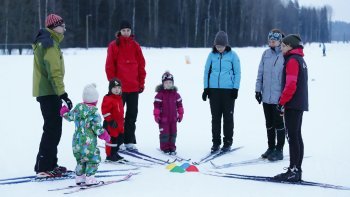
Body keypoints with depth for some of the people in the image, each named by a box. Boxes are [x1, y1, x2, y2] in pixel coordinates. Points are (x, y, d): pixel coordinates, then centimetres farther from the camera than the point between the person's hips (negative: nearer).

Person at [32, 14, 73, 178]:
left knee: (53, 129, 17)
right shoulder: (50, 44, -15)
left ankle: (49, 164, 24)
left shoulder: (44, 42, 18)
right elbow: (54, 73, -22)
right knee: (52, 130, -8)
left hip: (44, 92, 11)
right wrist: (63, 94, -24)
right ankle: (43, 168, -7)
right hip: (50, 92, -11)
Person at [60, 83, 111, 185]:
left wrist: (64, 110, 42)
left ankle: (79, 177, 23)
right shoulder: (94, 112, -14)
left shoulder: (77, 109, 4)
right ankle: (89, 178, -1)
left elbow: (69, 116, 21)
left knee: (80, 159, 21)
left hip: (76, 141, 7)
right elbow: (97, 128, -15)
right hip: (89, 142, -7)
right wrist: (105, 136, -1)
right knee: (93, 159, 4)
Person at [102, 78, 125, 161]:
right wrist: (110, 121, -21)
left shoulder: (119, 98, 14)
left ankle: (114, 153, 27)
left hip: (119, 123, 9)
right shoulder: (108, 99, -16)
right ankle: (110, 155, 5)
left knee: (119, 138, 14)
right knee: (112, 139, -5)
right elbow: (105, 111, -20)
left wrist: (122, 120, 26)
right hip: (111, 124, -9)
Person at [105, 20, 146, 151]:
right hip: (119, 87, -4)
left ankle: (129, 141, 14)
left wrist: (141, 82, 5)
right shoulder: (114, 46, -1)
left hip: (134, 87, 4)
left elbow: (141, 65, 10)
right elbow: (109, 66, -2)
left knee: (132, 115, 7)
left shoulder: (135, 46, 9)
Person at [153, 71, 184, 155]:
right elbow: (157, 106, -8)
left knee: (173, 133, 8)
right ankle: (165, 148, 8)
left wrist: (180, 114, 9)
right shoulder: (160, 94, -7)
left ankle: (172, 147, 18)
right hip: (163, 118, -4)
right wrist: (156, 116, -10)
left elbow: (179, 105, 11)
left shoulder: (176, 94, 6)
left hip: (173, 118, 4)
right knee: (164, 133, -2)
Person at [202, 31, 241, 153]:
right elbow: (207, 71, 10)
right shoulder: (212, 55, 4)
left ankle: (228, 142, 13)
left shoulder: (232, 55, -2)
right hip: (214, 89, 2)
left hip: (228, 90, -2)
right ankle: (216, 142, 14)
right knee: (215, 117, 6)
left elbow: (237, 72, 1)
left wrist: (236, 88, -5)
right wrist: (206, 88, 6)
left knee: (228, 116, 4)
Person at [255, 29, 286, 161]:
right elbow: (260, 73, 13)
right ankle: (271, 147, 25)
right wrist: (258, 89, 8)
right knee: (269, 124, 14)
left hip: (279, 97, -6)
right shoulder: (266, 54, 8)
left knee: (278, 123, 2)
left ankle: (279, 150, 12)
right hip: (266, 96, 6)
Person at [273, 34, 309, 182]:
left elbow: (291, 85, -20)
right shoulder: (300, 59, 17)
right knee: (297, 136, 10)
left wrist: (282, 102, -15)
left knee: (292, 137, -8)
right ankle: (297, 170, 14)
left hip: (292, 105, -10)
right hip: (300, 104, 10)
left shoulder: (292, 60, -12)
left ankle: (293, 171, -8)